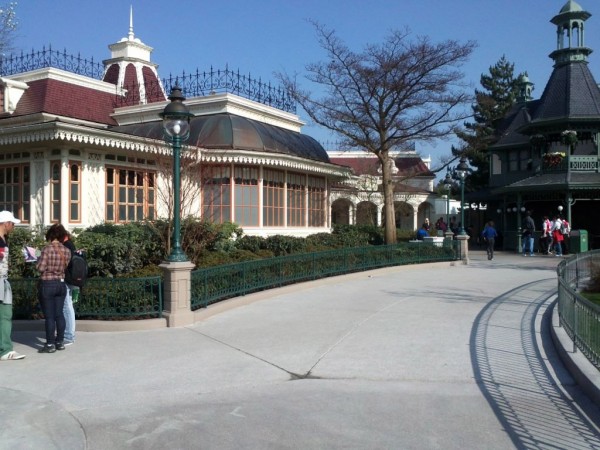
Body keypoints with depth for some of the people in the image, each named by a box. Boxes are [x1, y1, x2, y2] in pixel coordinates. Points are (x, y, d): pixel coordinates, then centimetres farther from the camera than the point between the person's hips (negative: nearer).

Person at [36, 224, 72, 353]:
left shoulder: (47, 249, -15)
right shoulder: (67, 251, 0)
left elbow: (41, 269, -14)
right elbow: (65, 267, 6)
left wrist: (39, 260, 5)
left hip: (47, 284, -5)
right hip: (61, 284, 5)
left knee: (49, 316, 0)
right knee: (59, 314, 11)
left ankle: (50, 344, 4)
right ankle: (60, 342, 17)